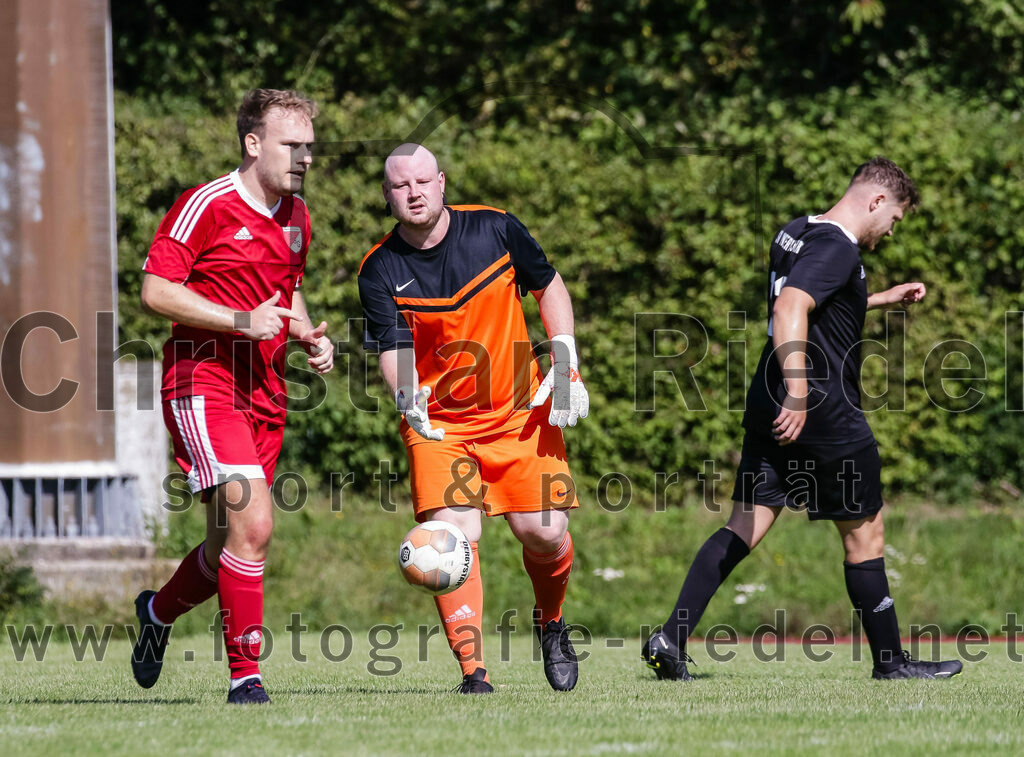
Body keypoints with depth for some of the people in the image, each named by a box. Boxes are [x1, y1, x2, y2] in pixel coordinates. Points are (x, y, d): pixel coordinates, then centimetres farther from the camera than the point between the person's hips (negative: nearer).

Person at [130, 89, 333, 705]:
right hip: (204, 382, -8)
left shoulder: (297, 216, 14)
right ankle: (245, 675, -14)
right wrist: (241, 320, -21)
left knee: (233, 543, 11)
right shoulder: (206, 205, -11)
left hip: (265, 394, 8)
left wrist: (310, 335, 8)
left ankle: (161, 610, 41)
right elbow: (156, 290, -14)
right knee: (252, 524, -20)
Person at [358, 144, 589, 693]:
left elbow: (549, 287, 8)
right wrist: (408, 396, -38)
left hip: (520, 410, 1)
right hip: (437, 422, -1)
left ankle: (551, 622, 27)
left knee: (544, 533, -6)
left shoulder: (495, 229, -6)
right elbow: (393, 349, -16)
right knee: (454, 535, -19)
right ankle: (473, 671, -14)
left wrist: (566, 366, 0)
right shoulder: (380, 271, -9)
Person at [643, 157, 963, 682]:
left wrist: (883, 300, 38)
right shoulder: (836, 247, -15)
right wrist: (798, 393, -36)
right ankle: (890, 661, 15)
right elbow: (790, 309, -29)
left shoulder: (797, 234, 15)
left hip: (771, 408, 9)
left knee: (745, 527, 4)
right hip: (827, 417, -9)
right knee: (864, 533, 5)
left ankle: (670, 639, -9)